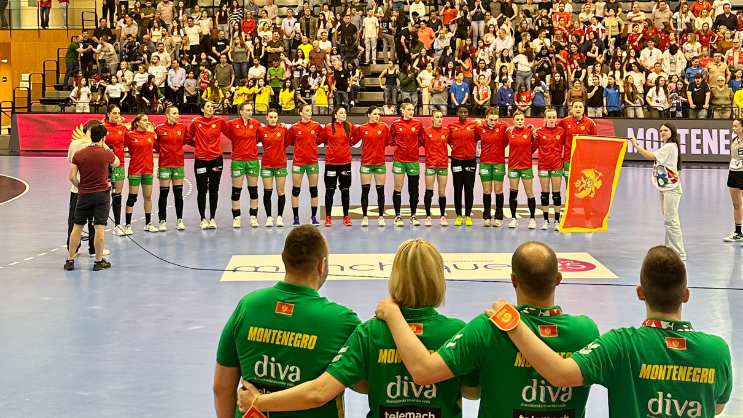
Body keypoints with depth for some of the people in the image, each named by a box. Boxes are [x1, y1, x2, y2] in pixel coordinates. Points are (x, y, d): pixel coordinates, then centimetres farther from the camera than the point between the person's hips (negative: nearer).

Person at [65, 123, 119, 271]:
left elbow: (72, 176, -5)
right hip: (101, 194, -2)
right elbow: (116, 163, 15)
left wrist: (79, 187, 11)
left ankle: (70, 259, 15)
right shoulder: (106, 154, -7)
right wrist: (106, 147, 21)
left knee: (77, 227, 10)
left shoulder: (79, 154, -4)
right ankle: (98, 261, 4)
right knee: (100, 227, 0)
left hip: (83, 194, 2)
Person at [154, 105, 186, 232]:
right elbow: (156, 146, -2)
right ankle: (162, 221, 9)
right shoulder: (159, 128, -6)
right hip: (165, 164, -3)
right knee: (164, 194, 2)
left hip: (179, 163, 3)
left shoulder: (182, 127, 3)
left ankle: (179, 220, 16)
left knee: (178, 193, 7)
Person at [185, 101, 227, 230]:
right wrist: (199, 145, 5)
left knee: (214, 190, 7)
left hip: (216, 159, 1)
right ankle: (203, 219, 10)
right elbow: (188, 139, 7)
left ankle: (212, 218, 15)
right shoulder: (196, 122, -2)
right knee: (202, 190, 2)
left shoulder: (220, 121, -2)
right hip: (201, 160, -1)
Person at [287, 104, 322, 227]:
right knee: (296, 190, 1)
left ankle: (314, 217, 12)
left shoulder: (316, 126, 1)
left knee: (313, 190, 5)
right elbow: (289, 142, 4)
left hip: (313, 161, 1)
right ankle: (296, 218, 8)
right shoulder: (294, 127, -3)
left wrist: (313, 144, 5)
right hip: (298, 162, -1)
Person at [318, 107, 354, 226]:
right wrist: (330, 145, 3)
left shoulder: (350, 126, 1)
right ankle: (328, 217, 9)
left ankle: (346, 217, 14)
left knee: (345, 189, 6)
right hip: (331, 162, -2)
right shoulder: (328, 128, -4)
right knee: (330, 190, 2)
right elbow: (319, 140, 5)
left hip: (345, 162, 2)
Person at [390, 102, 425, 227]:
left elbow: (421, 139, 13)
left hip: (413, 160, 1)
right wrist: (396, 144, 2)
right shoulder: (396, 124, -2)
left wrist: (415, 146, 5)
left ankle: (413, 216, 16)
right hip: (399, 160, -1)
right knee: (398, 189, 1)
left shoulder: (418, 124, 2)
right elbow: (391, 138, 11)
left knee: (414, 190, 7)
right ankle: (397, 216, 8)